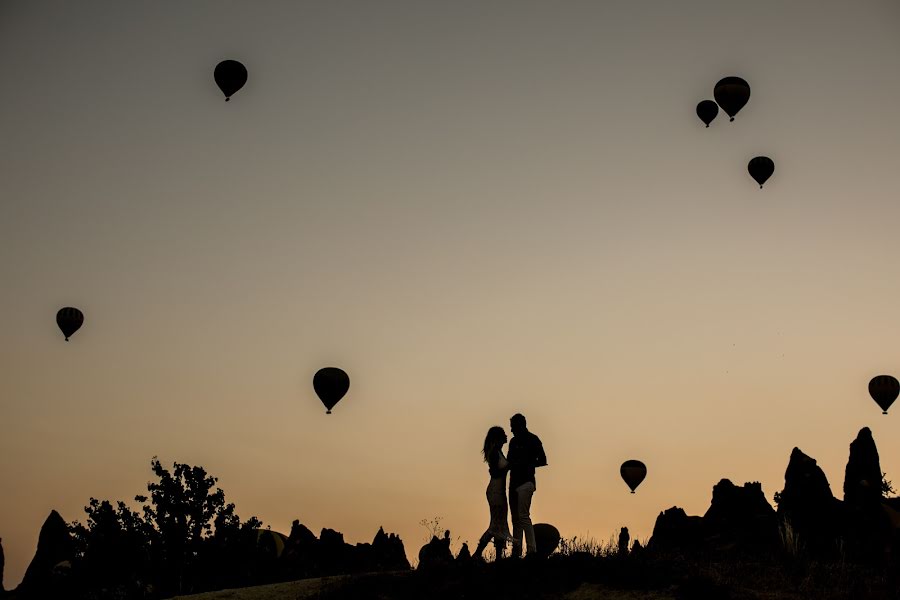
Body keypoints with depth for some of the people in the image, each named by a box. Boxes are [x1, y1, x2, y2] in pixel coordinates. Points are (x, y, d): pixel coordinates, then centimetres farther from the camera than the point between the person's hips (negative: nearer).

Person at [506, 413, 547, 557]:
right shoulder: (514, 441, 17)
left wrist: (526, 464, -14)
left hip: (525, 482, -8)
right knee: (515, 517, 6)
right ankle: (516, 550, 8)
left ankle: (532, 549, -17)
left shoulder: (532, 440, -3)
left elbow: (542, 461, -7)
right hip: (514, 482, 8)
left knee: (523, 516, -16)